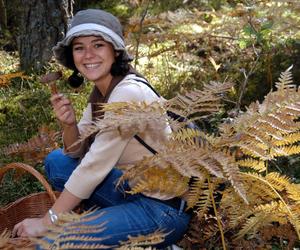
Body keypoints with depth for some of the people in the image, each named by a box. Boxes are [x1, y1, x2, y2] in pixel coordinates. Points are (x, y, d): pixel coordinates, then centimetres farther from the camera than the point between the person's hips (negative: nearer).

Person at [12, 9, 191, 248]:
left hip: (165, 208, -9)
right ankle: (111, 221, 10)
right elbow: (77, 153, 9)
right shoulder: (102, 90, 5)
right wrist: (68, 124, -13)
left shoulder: (128, 93, -22)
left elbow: (95, 166, -20)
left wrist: (47, 222, -12)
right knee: (56, 161, 10)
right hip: (136, 188, 9)